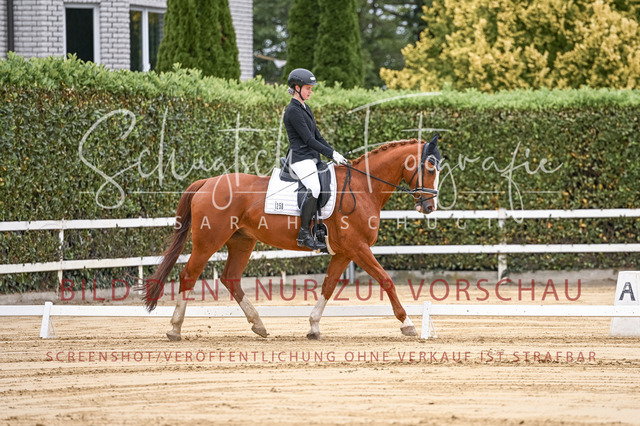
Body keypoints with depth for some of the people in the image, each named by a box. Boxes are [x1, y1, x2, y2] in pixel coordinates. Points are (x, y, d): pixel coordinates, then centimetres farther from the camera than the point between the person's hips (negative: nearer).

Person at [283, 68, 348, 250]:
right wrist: (331, 154, -15)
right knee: (314, 188, -29)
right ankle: (304, 234, -29)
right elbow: (308, 139, -16)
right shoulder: (293, 111, -11)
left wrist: (334, 153, 11)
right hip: (300, 158, -11)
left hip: (311, 158, 11)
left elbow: (317, 135, 22)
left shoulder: (305, 109, 19)